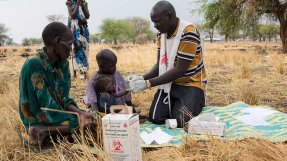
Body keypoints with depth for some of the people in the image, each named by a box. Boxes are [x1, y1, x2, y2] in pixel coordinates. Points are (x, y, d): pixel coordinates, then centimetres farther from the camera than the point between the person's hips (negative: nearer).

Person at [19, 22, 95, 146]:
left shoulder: (63, 63, 0)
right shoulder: (34, 65, -22)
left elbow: (63, 98, 0)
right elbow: (45, 106, -22)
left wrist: (80, 113, -18)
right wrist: (77, 118, -16)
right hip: (40, 121, -8)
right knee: (87, 126, -16)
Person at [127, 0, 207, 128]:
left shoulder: (188, 33, -23)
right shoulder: (161, 34, 2)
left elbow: (179, 70, -25)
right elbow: (160, 64, 4)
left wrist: (147, 84, -26)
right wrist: (142, 78, -15)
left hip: (191, 83, -5)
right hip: (169, 82, 6)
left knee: (180, 121, -20)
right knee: (155, 118, -9)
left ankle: (196, 101, 10)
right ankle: (175, 104, 20)